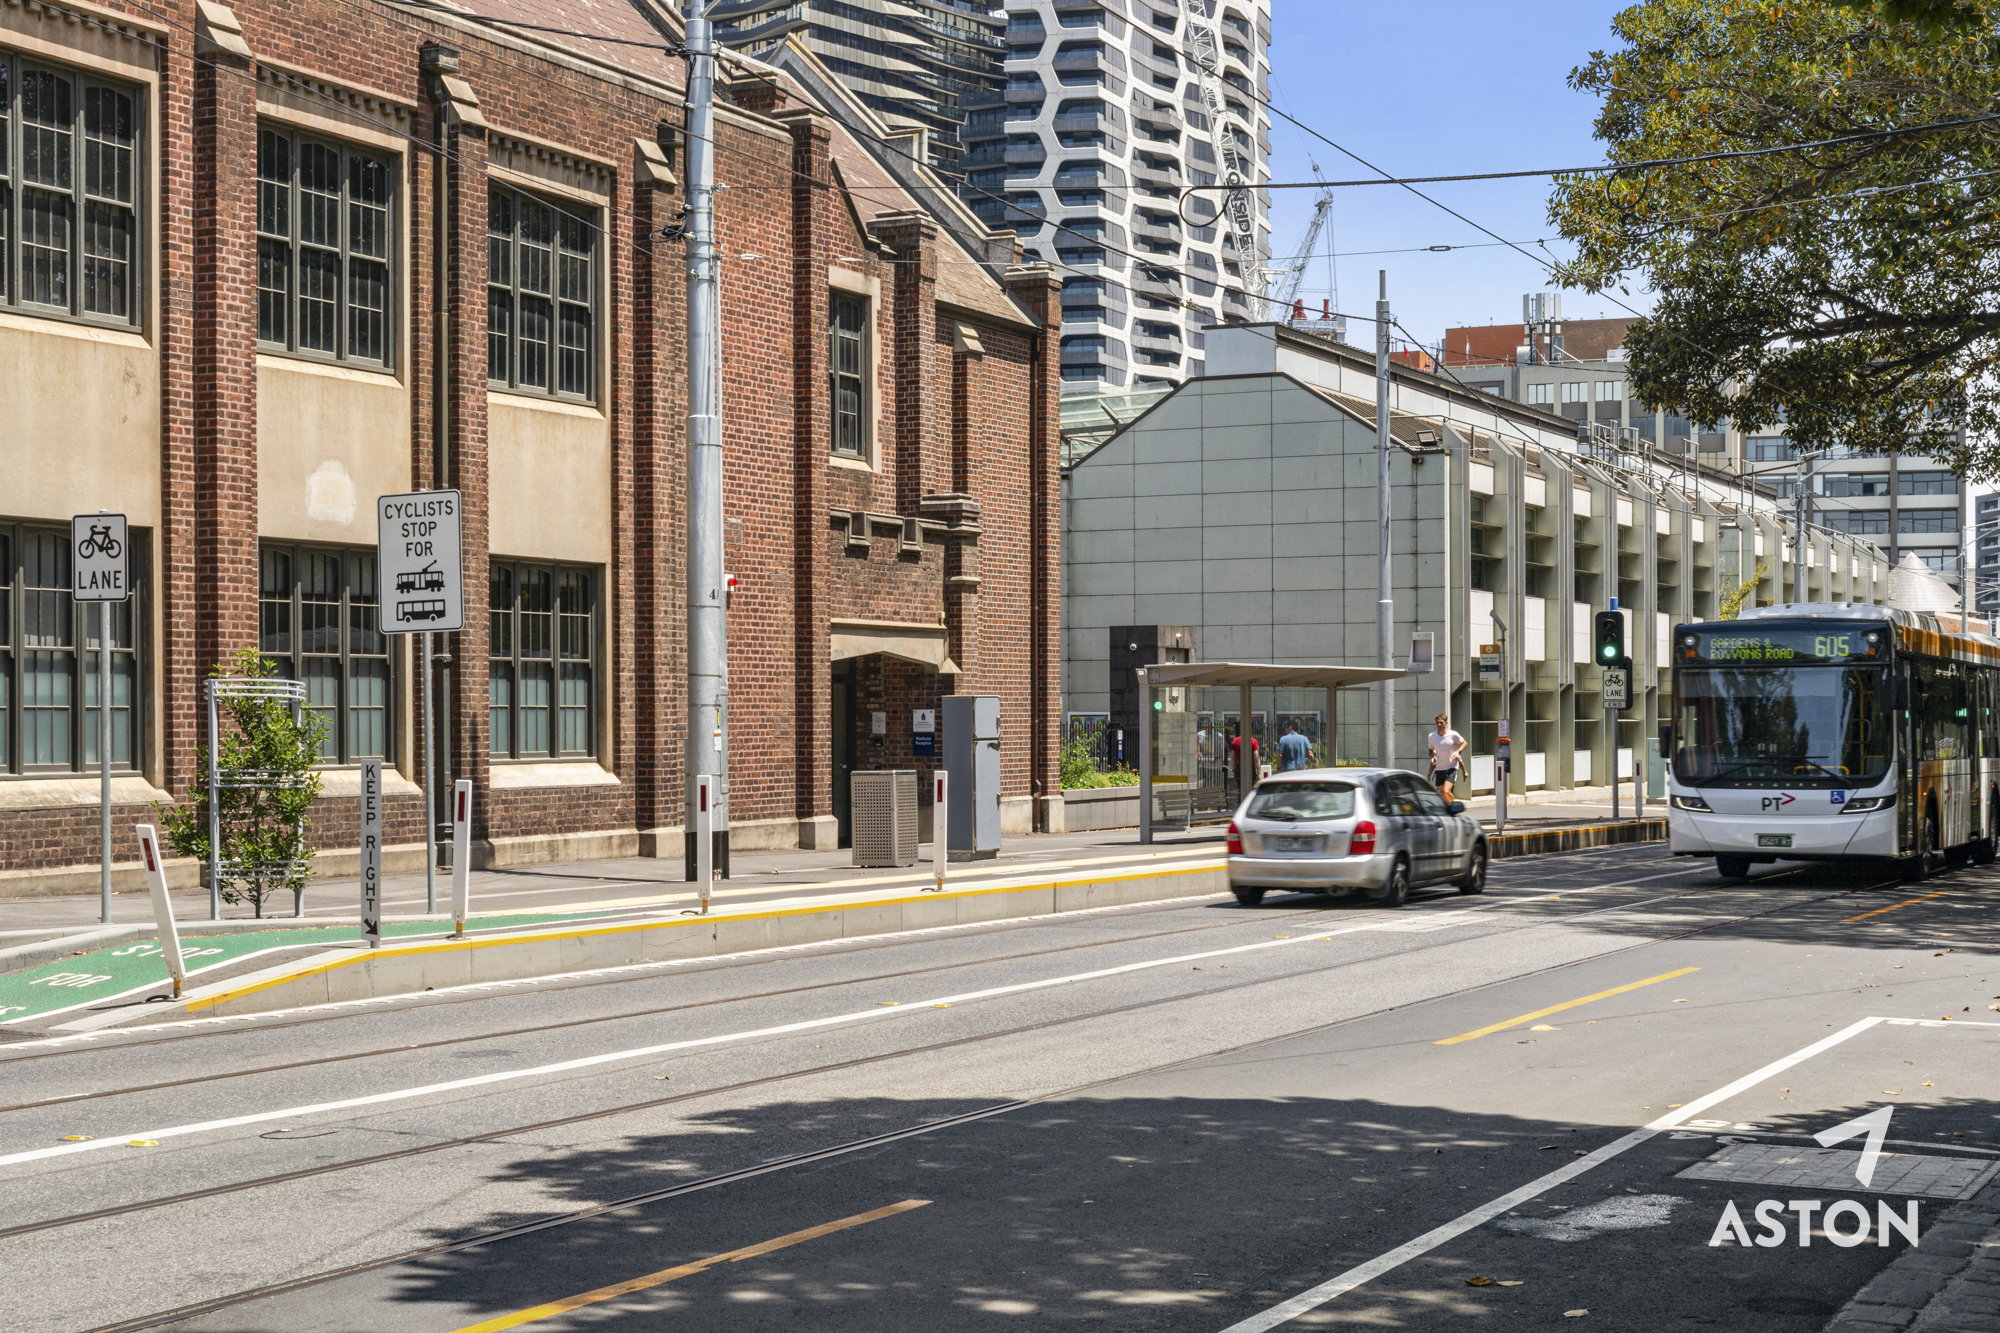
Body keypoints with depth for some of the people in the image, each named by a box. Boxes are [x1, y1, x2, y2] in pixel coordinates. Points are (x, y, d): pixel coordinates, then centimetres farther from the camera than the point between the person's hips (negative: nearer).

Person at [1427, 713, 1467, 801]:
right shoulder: (1431, 736, 1)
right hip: (1439, 769, 4)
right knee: (1442, 793, 8)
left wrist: (1458, 752, -9)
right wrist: (1432, 757, -5)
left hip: (1451, 768, -4)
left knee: (1446, 791, -19)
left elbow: (1464, 743, 10)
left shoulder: (1453, 735, -6)